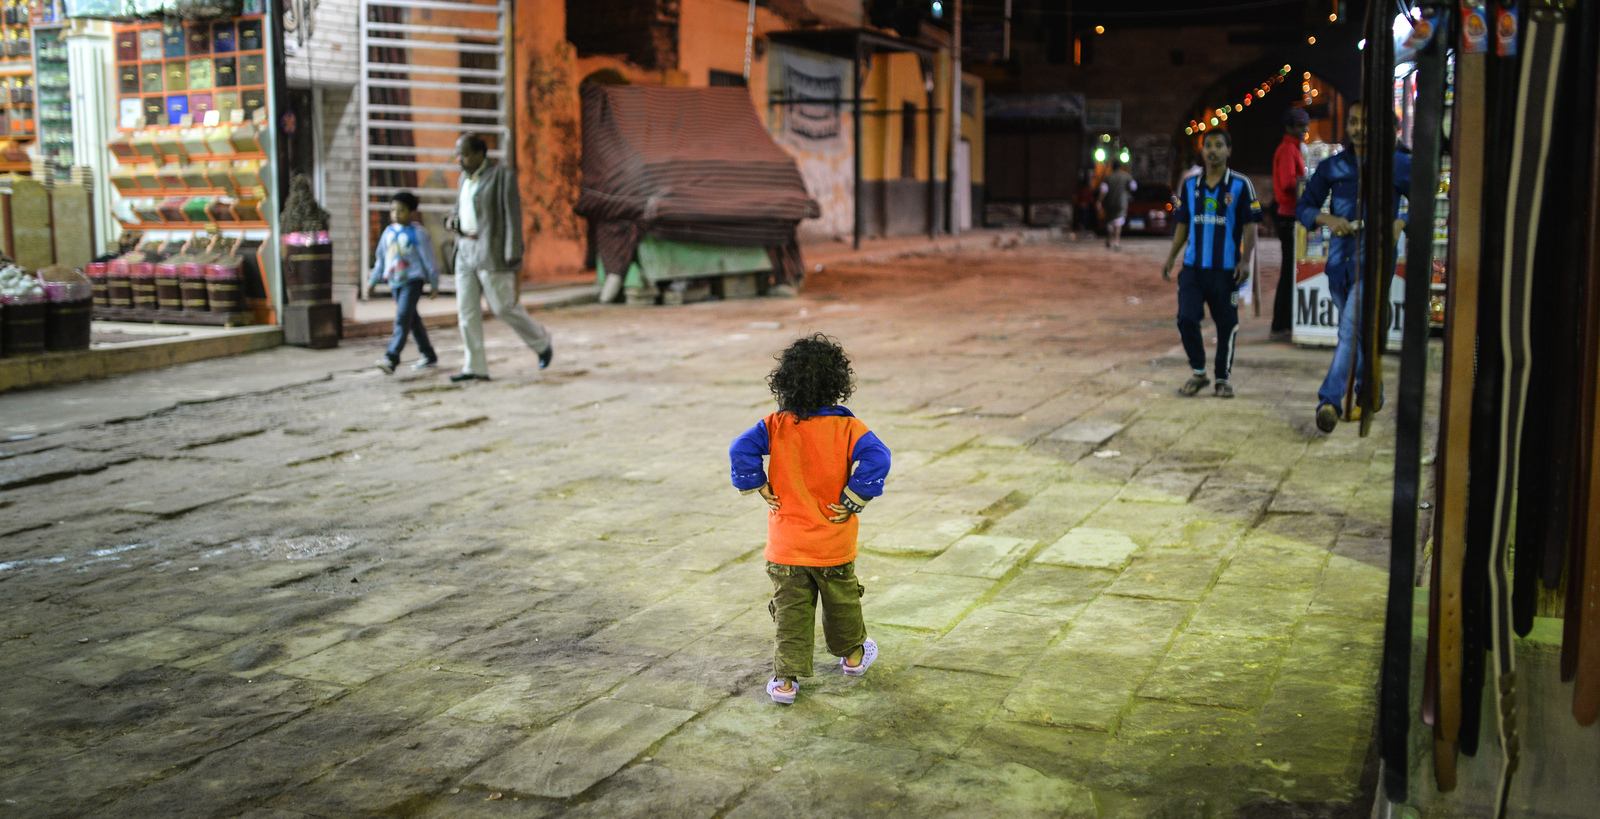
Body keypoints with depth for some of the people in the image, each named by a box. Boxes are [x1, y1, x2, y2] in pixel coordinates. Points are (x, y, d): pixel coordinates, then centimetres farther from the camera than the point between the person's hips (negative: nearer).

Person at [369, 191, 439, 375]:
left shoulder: (417, 232, -6)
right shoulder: (388, 232, 11)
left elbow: (428, 258, -4)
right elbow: (381, 258, 19)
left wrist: (433, 283, -3)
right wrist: (373, 281, 19)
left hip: (413, 280, -7)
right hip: (395, 282, 7)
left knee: (402, 318, -16)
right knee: (412, 319, 14)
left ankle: (391, 358, -25)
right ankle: (428, 355, 25)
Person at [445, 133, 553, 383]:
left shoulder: (502, 175, -12)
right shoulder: (468, 177, 11)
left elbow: (513, 215, -15)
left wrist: (513, 256, -19)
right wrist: (451, 221, 3)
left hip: (493, 251, -8)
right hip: (467, 251, 8)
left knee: (504, 307, -2)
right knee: (466, 309, 1)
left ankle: (542, 342, 22)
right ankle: (475, 367, 3)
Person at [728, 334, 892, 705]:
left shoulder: (776, 426, -9)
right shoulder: (848, 427, -13)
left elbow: (741, 449, -17)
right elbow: (877, 458, -27)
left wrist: (760, 487, -7)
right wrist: (853, 500, -18)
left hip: (786, 545, 0)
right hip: (834, 544, 0)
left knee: (791, 610, 7)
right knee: (842, 600, 23)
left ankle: (786, 679, 4)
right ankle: (852, 655, 42)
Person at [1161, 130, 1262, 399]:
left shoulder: (1241, 185, -2)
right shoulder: (1190, 185, 9)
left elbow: (1250, 226, -3)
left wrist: (1245, 260, -13)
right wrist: (1170, 258, 7)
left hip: (1226, 269, -2)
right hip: (1193, 266, 3)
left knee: (1226, 324, 4)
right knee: (1186, 319, -6)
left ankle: (1223, 377, 18)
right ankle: (1198, 372, 13)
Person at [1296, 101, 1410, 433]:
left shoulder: (1399, 165, 0)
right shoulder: (1332, 167, 7)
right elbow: (1304, 206, 8)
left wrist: (1401, 223, -15)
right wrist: (1327, 219, -12)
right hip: (1340, 260, 5)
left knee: (1352, 329, -19)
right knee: (1356, 332, 18)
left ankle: (1330, 400, -25)